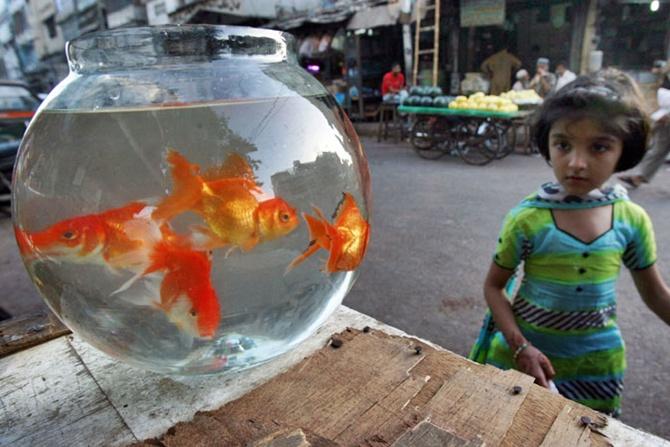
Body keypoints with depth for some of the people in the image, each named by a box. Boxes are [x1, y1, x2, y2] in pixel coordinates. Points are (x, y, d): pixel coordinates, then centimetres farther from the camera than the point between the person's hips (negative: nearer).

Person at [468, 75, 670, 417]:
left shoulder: (633, 220, -11)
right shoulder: (528, 219, -21)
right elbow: (493, 286, -12)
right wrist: (520, 347, -20)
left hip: (598, 362, 3)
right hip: (526, 353, -2)